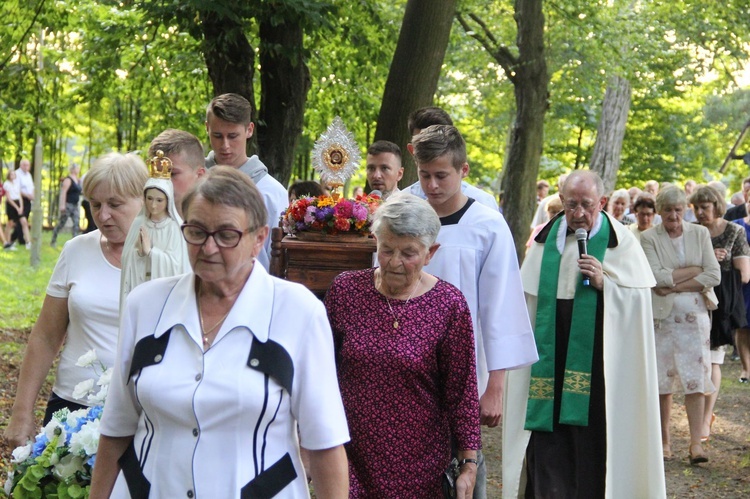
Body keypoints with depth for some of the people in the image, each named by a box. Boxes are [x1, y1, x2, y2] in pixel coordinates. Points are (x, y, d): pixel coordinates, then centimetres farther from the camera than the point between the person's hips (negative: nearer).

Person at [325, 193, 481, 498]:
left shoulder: (449, 305, -7)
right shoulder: (346, 290, -2)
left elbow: (461, 391, -4)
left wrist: (469, 463, -4)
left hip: (420, 466, -1)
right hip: (350, 457, 1)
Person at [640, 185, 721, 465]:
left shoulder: (700, 234, 7)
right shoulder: (648, 238, 0)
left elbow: (714, 275, -3)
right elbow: (657, 277, -13)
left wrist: (676, 285, -10)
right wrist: (694, 270, -9)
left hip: (695, 315, 1)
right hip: (662, 316, -1)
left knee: (695, 379, -5)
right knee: (662, 380, 3)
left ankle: (696, 443, -4)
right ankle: (664, 440, 15)